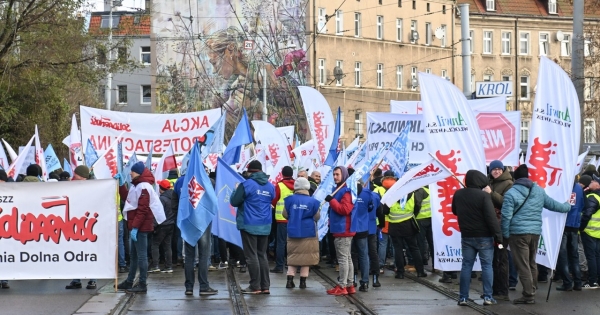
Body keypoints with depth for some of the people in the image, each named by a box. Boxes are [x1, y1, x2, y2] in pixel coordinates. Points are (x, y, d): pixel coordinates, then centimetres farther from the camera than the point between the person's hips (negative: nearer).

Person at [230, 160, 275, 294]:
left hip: (249, 225, -6)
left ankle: (255, 287, -2)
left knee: (252, 256, -2)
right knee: (262, 255, 12)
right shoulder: (270, 186, 6)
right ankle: (265, 286, 11)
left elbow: (234, 202, -7)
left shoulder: (246, 184, -12)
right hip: (265, 225, 6)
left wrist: (236, 190, 11)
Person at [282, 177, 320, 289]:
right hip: (308, 233, -1)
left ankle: (290, 280, 3)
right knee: (306, 258, 7)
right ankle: (303, 282, 7)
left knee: (292, 257, 10)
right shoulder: (313, 201, -8)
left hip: (293, 233, 1)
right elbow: (317, 217, 3)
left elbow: (285, 214, 5)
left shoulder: (290, 200, -7)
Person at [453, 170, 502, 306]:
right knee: (487, 265, 2)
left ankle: (463, 297, 5)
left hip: (466, 236, 5)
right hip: (484, 236, -5)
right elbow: (491, 218, -18)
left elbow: (455, 211, 20)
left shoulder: (458, 194, 3)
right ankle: (488, 297, -1)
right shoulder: (483, 195, -15)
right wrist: (498, 236, -14)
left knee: (466, 265, 7)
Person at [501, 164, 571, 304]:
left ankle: (528, 295, -4)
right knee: (531, 264, 18)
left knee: (522, 266, -3)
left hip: (518, 233, -6)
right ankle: (532, 292, 24)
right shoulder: (539, 191, 9)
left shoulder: (511, 193, -8)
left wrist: (505, 234, -2)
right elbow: (552, 204, 22)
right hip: (535, 232, 6)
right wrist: (567, 206, 41)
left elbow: (506, 216, -12)